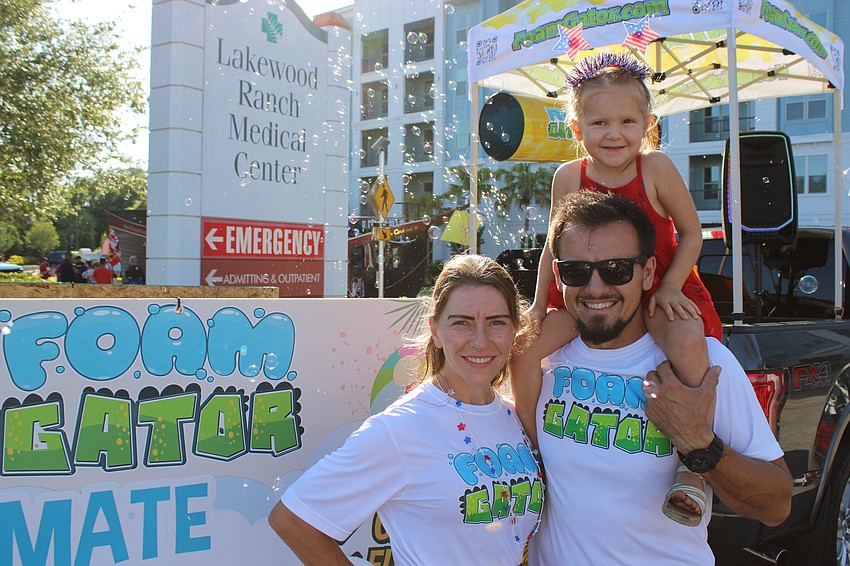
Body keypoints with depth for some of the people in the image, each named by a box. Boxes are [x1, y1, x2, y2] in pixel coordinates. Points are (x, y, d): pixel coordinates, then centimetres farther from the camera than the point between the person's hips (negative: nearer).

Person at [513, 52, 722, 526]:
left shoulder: (656, 168, -13)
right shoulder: (569, 177, -7)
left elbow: (692, 233, -4)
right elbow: (556, 245, 5)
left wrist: (670, 288, -16)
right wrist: (538, 305, 1)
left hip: (656, 290, -2)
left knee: (688, 343, -36)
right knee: (523, 349, -18)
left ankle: (694, 471, -20)